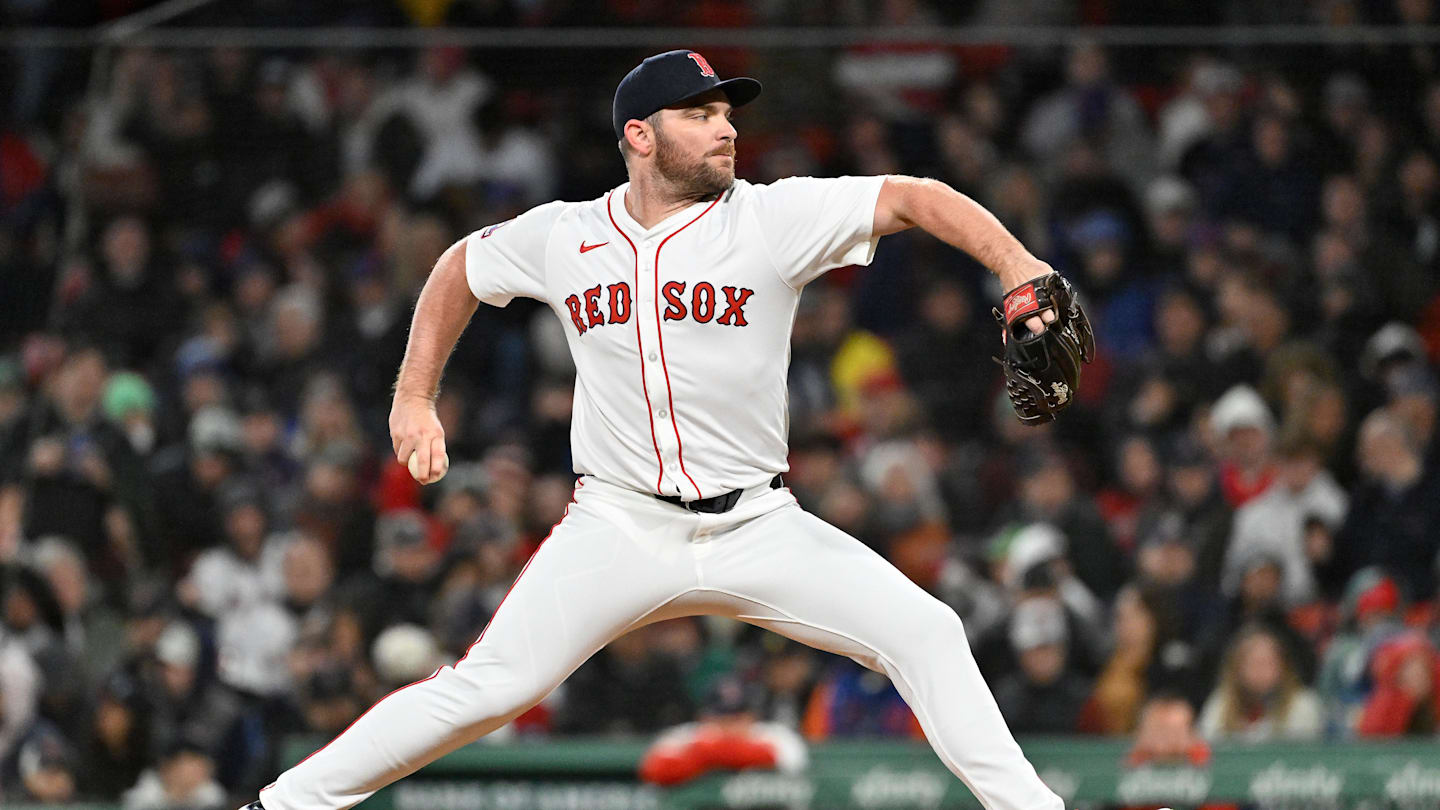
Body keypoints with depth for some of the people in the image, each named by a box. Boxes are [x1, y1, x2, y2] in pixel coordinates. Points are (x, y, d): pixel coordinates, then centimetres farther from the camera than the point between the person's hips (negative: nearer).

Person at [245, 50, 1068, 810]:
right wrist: (415, 400, 14)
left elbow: (913, 198, -16)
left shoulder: (771, 218, -7)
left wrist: (1017, 266, -31)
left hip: (757, 528, 1)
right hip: (617, 526, -1)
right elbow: (461, 268, 20)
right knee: (486, 688, -13)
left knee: (923, 631, -14)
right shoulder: (562, 236, 1)